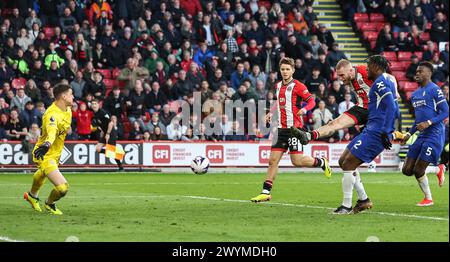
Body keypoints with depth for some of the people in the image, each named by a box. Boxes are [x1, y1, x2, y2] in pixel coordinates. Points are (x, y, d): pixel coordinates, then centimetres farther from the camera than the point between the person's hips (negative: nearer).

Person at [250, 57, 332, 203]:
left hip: (294, 127, -7)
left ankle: (321, 163, 17)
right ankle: (265, 192, 3)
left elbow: (311, 101, -9)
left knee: (297, 161, -10)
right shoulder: (278, 86, 15)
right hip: (282, 129, 7)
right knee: (273, 160, 1)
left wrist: (304, 109, -27)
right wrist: (272, 113, 19)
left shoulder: (297, 86, -7)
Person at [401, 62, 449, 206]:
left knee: (418, 171, -10)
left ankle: (428, 199, 10)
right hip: (422, 135, 9)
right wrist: (409, 134, 20)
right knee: (407, 170, 3)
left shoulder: (434, 90, -10)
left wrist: (429, 123, -23)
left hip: (434, 135, -9)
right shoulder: (415, 94, 17)